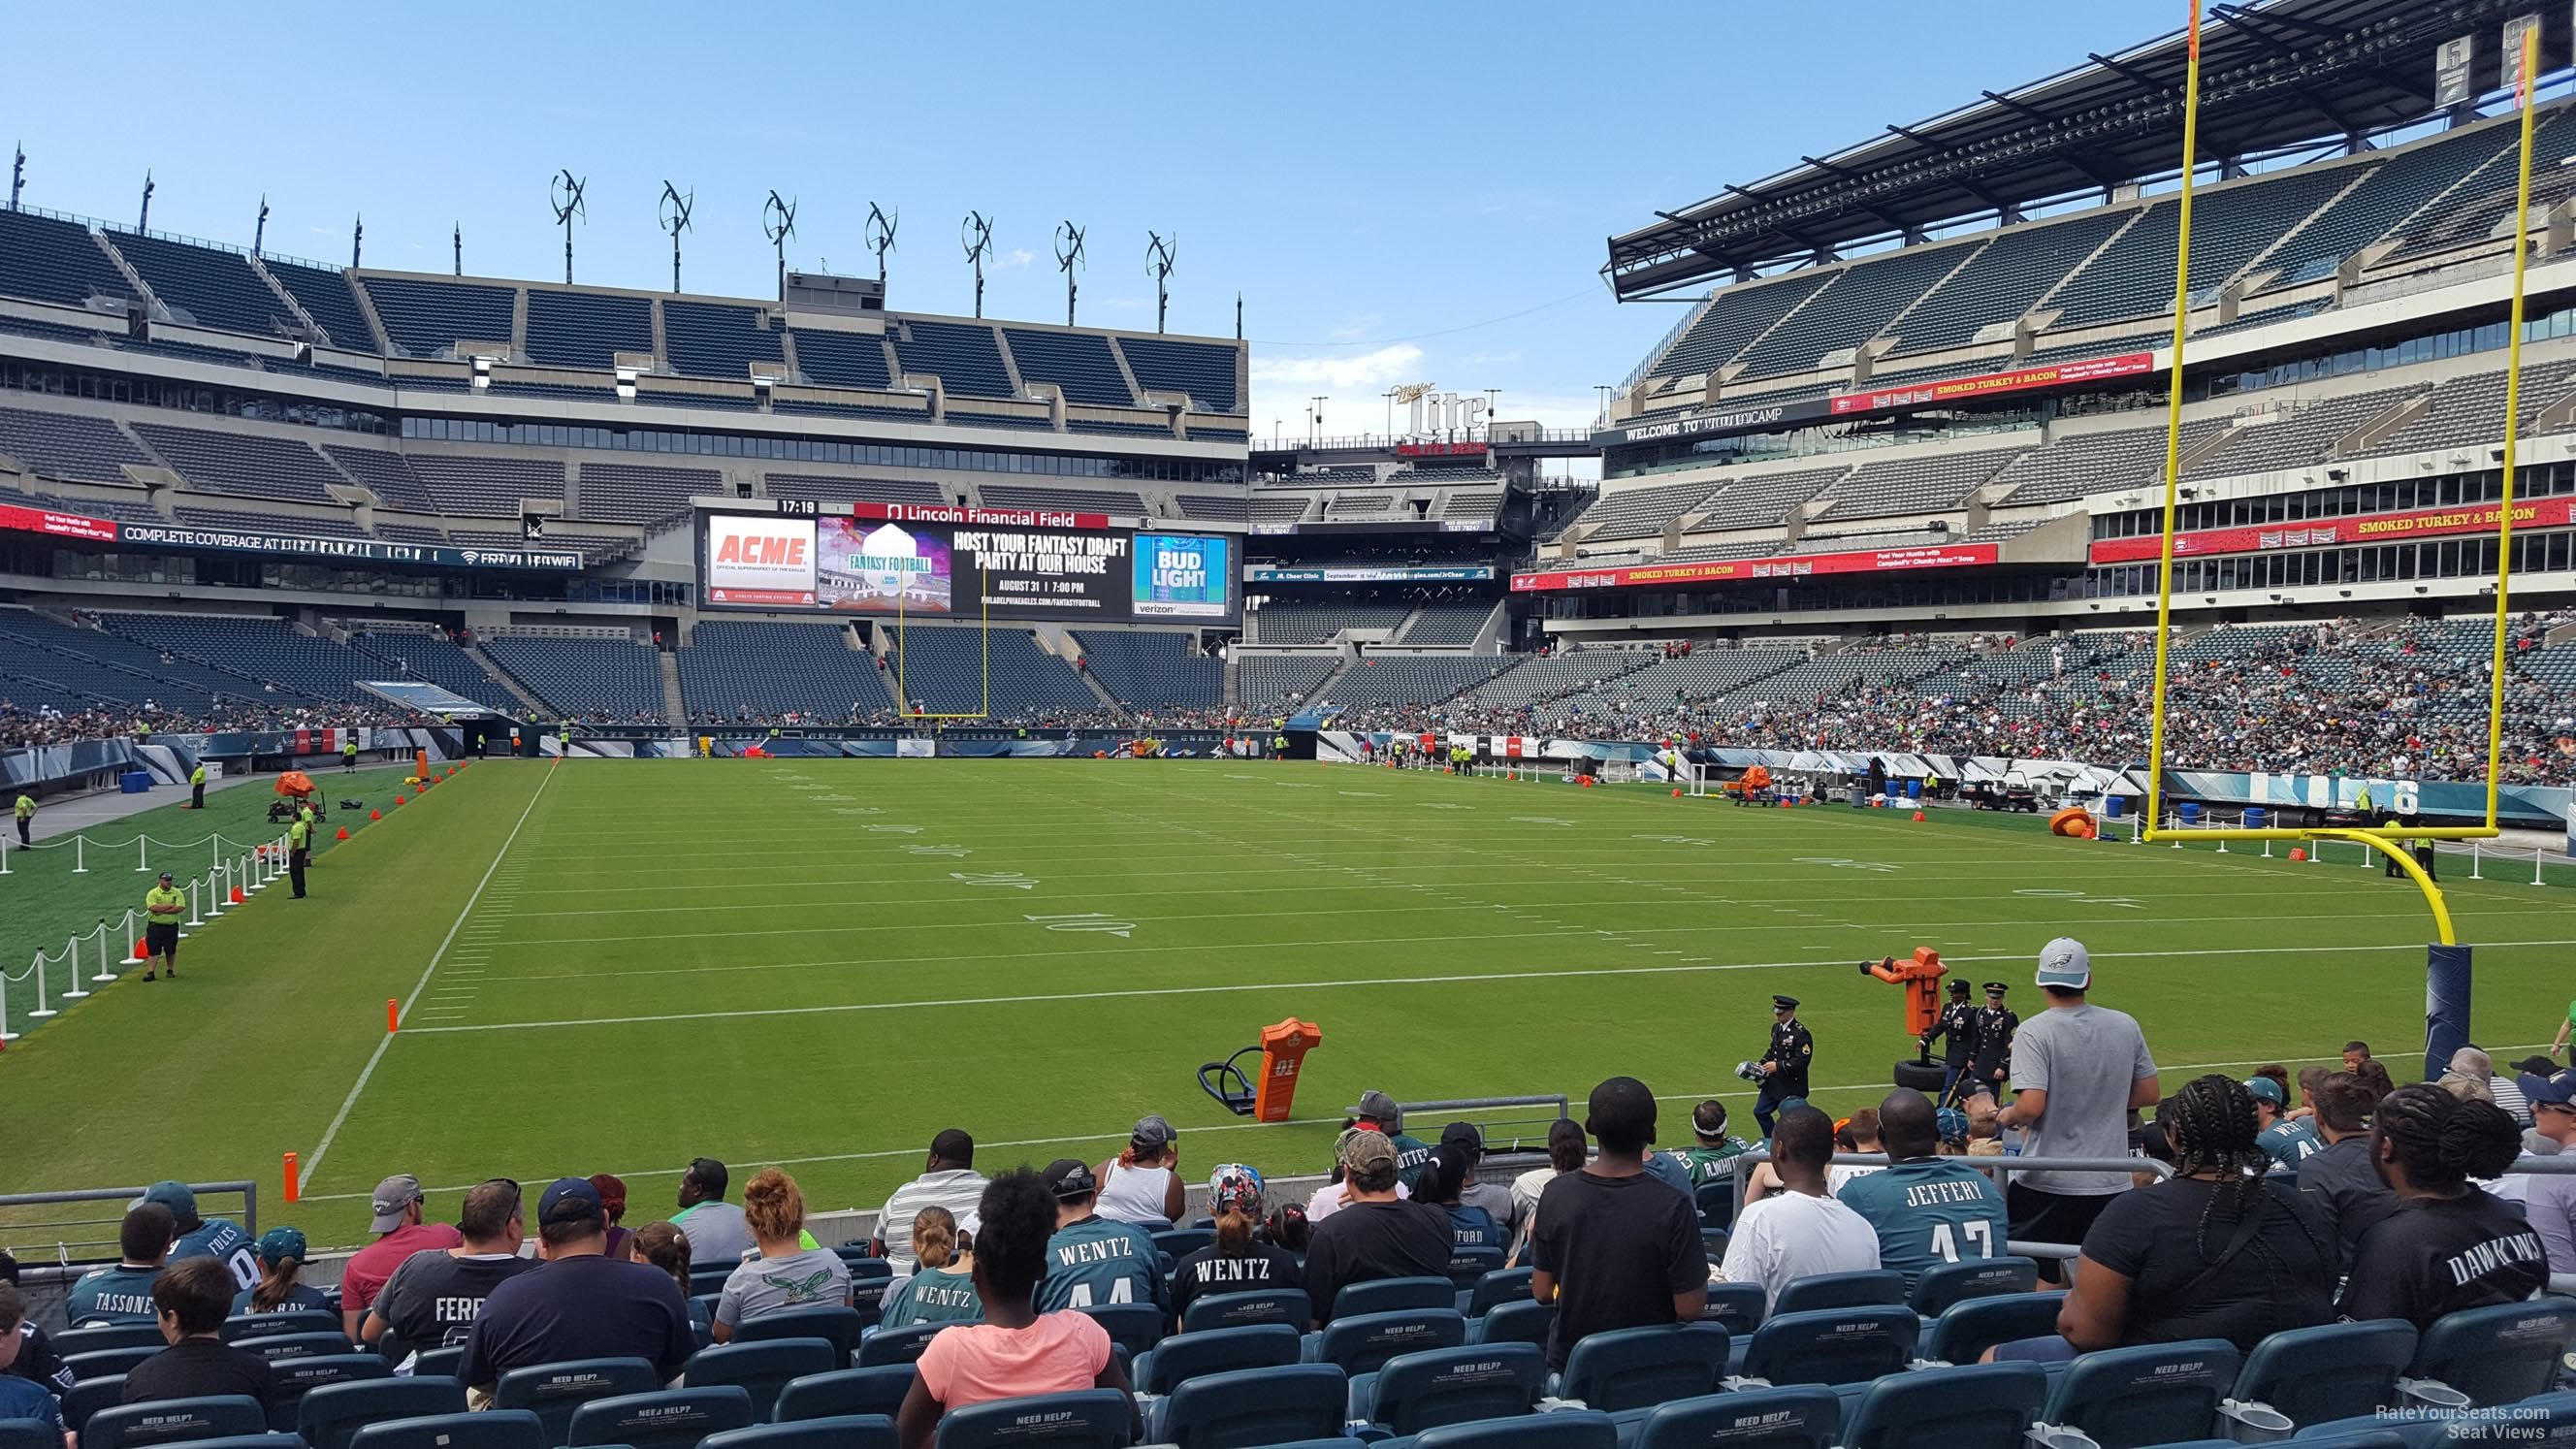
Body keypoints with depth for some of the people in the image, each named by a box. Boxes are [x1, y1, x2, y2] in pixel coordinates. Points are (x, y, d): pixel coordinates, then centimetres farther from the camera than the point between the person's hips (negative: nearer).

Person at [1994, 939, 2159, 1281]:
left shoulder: (2034, 1032, -13)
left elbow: (2031, 1106, -21)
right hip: (2111, 1184, 5)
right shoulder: (2126, 1026, 3)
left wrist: (2007, 1116, 0)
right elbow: (2149, 1095, 11)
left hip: (2046, 1184, -4)